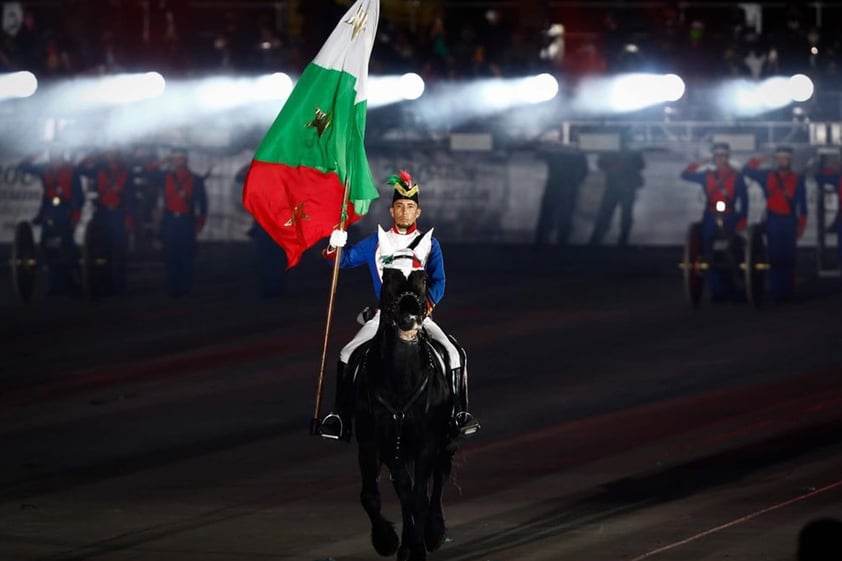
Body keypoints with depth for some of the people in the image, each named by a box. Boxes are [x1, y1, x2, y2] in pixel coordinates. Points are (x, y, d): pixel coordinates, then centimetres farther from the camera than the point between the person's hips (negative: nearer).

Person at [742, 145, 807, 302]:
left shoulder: (798, 179, 5)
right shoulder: (767, 175, 8)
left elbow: (802, 203, 5)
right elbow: (746, 171, 11)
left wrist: (801, 224, 0)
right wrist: (757, 161, -4)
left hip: (789, 222, -1)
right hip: (773, 221, 1)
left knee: (788, 258, 0)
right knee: (774, 257, -2)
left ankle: (787, 292, 6)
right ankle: (776, 293, 0)